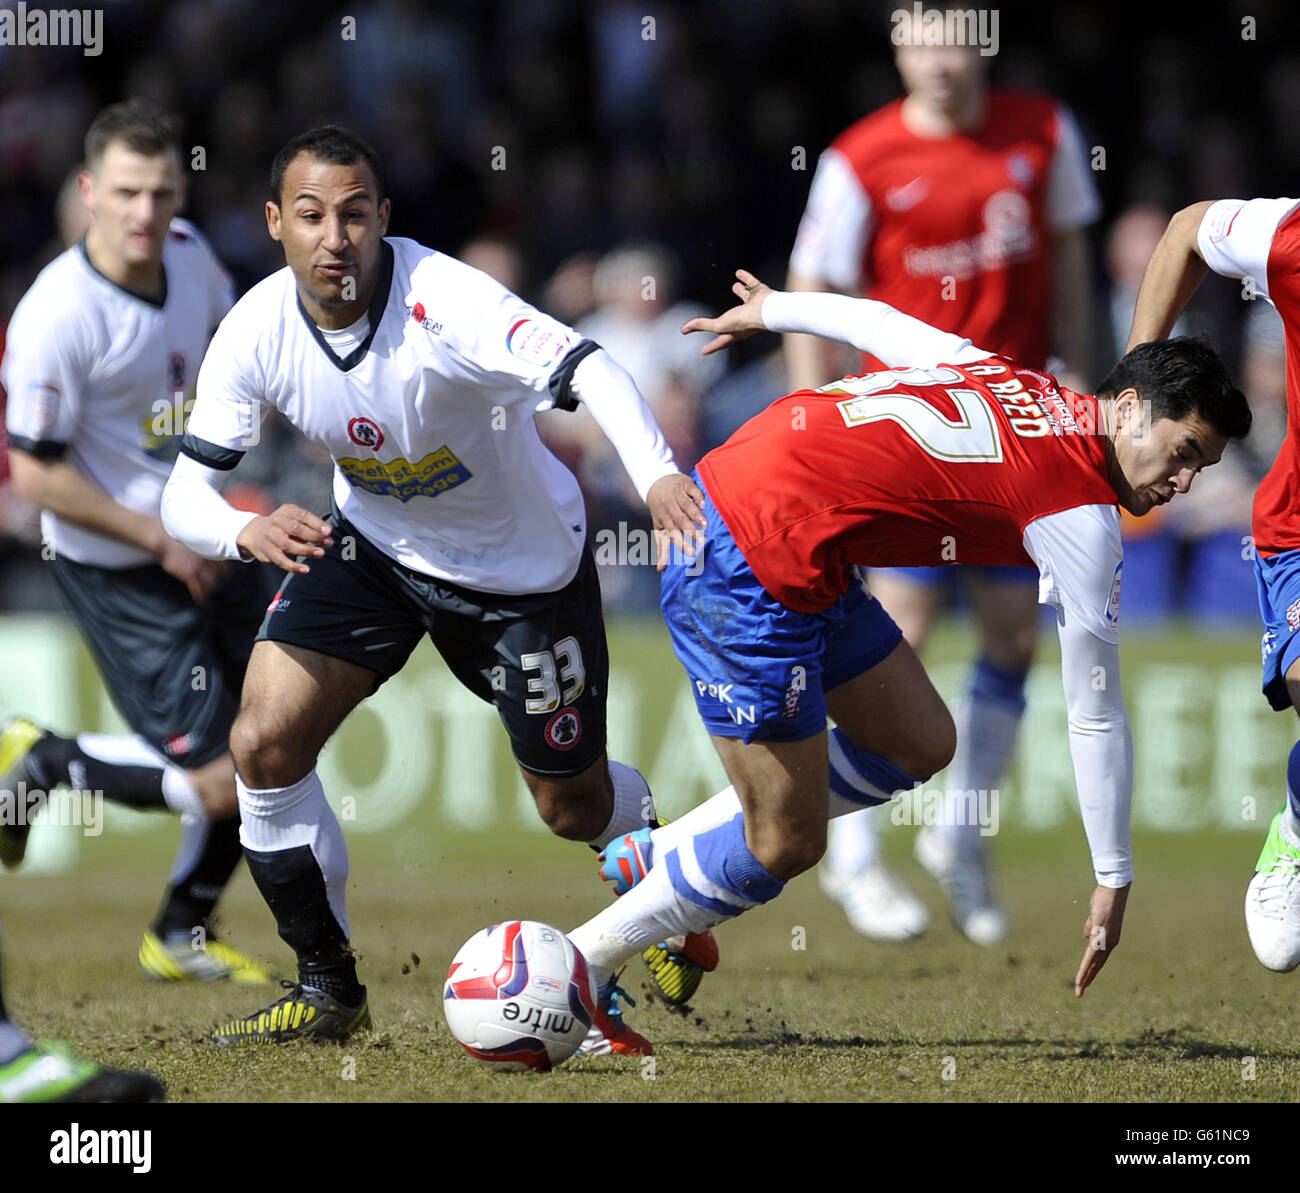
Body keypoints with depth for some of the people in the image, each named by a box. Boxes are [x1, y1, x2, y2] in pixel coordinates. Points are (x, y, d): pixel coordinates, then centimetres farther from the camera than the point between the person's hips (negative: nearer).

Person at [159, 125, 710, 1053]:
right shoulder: (257, 331, -19)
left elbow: (588, 368, -48)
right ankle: (328, 989, 5)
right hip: (374, 544, 4)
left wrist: (656, 472, -66)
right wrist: (248, 531, -41)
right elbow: (186, 495, -17)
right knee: (264, 745, -13)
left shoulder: (440, 299, -34)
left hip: (525, 565, -3)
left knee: (575, 808, 8)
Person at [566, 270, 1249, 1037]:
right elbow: (1097, 720, -4)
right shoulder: (1083, 521, -11)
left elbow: (882, 323, 25)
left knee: (919, 746, 17)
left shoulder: (1002, 375, 9)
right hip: (751, 570, -10)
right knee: (785, 847, -3)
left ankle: (652, 855, 23)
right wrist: (1114, 881, 5)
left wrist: (772, 311, 46)